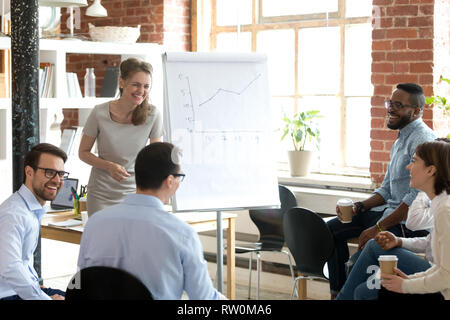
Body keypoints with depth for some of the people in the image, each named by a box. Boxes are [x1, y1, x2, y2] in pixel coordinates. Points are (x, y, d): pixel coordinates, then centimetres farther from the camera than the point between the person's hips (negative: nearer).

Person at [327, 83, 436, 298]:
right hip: (392, 211, 11)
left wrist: (379, 228, -23)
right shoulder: (400, 140, 18)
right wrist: (359, 207, 2)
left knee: (357, 263, -27)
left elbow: (418, 198, -24)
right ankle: (337, 293, 11)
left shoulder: (421, 139, -16)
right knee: (333, 228, 9)